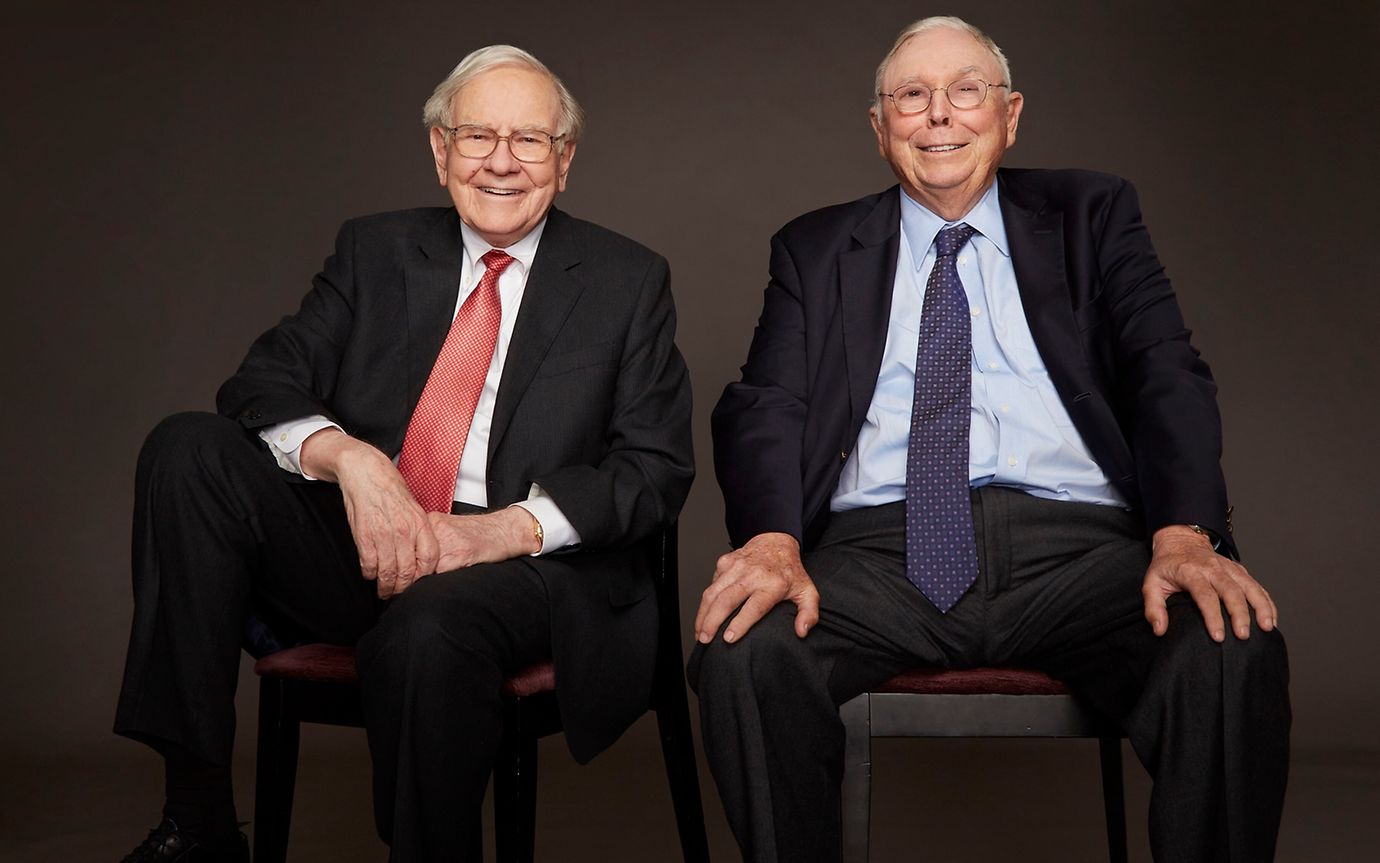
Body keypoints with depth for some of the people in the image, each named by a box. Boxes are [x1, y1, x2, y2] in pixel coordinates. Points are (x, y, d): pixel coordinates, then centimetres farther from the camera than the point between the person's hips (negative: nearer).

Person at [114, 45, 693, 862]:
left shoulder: (629, 282, 5)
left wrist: (513, 526, -19)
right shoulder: (376, 251, 12)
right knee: (188, 449, -19)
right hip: (363, 544, 4)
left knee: (430, 625, -38)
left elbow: (657, 470, -2)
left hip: (526, 562, -3)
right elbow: (262, 385, 3)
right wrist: (347, 457, -20)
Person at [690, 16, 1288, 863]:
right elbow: (765, 405, 6)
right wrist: (772, 538, -16)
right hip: (878, 553, 1)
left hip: (1074, 546, 0)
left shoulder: (1091, 215, 18)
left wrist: (1186, 532, -14)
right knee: (743, 654, -30)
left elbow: (1167, 375, 6)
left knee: (1237, 653, -30)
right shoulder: (816, 250, 19)